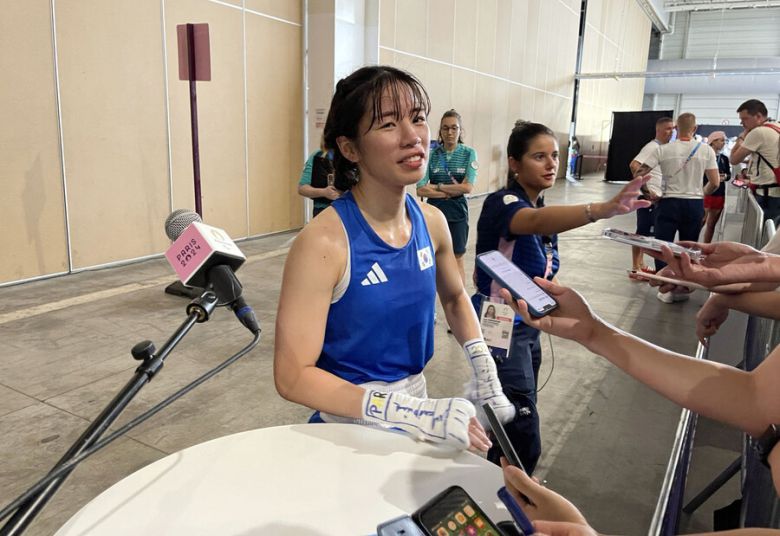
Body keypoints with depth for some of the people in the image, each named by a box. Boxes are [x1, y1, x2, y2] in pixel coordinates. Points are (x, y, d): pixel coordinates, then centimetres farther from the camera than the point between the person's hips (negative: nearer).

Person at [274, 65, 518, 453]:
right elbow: (293, 376, -25)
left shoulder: (432, 222, -7)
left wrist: (484, 373, -2)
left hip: (416, 403, 6)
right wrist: (412, 413, -31)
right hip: (349, 427, -6)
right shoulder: (323, 242, -25)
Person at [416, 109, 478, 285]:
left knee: (457, 260, 9)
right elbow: (421, 190, -10)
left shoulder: (469, 153, -3)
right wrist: (451, 191, -14)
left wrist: (437, 187, -11)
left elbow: (468, 187, -13)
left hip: (457, 212, -1)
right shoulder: (431, 154, -2)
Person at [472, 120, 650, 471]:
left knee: (514, 424, 22)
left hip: (527, 327, 9)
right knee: (522, 438, -9)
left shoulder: (541, 208, 7)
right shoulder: (501, 204, -20)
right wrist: (604, 209, -59)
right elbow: (536, 222, -46)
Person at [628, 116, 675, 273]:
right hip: (649, 198, -9)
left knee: (646, 233, 14)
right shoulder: (652, 146, -13)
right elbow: (634, 165, -26)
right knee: (643, 233, -5)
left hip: (657, 198, 9)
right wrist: (646, 190, -24)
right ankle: (636, 268, 1)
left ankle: (640, 265, 23)